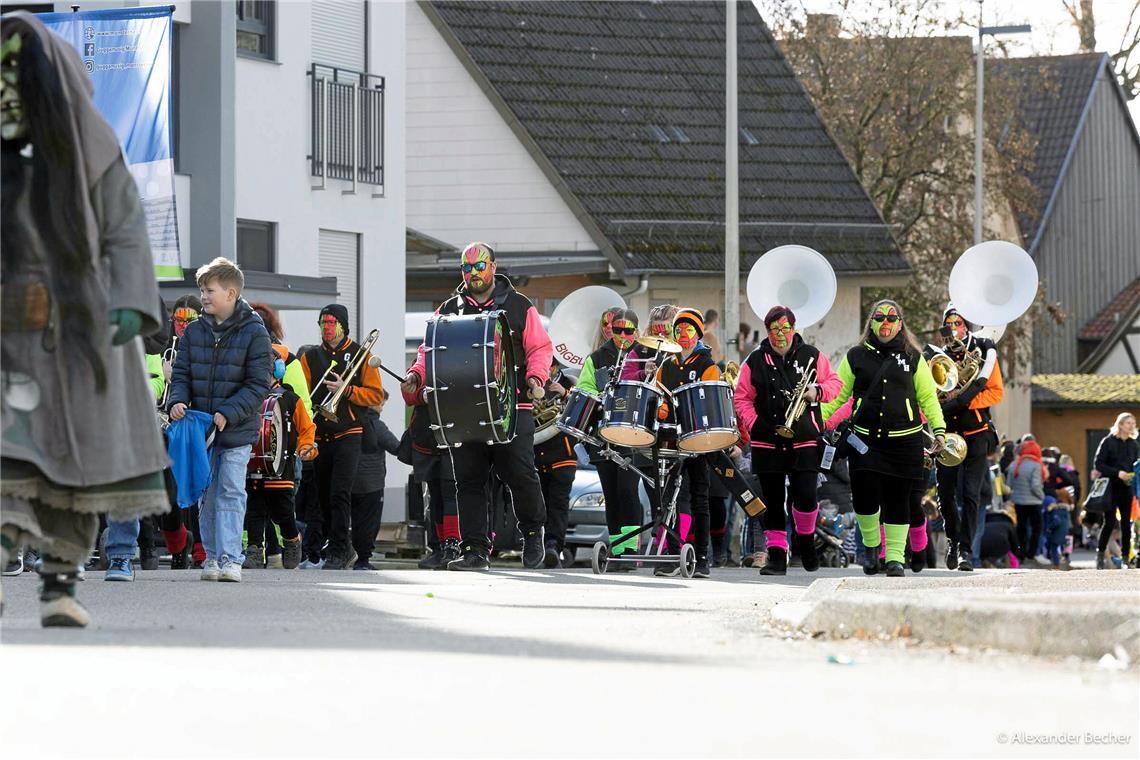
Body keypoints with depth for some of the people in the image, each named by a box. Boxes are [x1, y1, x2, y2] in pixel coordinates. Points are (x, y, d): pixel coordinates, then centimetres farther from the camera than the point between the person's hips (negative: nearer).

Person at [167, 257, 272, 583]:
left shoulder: (254, 333, -7)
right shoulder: (194, 331, 7)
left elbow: (258, 384, -9)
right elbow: (181, 372, 10)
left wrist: (228, 413, -19)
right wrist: (178, 400, -11)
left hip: (237, 430, -4)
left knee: (231, 493, -6)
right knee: (206, 495, 8)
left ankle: (230, 558, -7)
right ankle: (212, 556, 16)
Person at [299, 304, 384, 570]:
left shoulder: (360, 354, 5)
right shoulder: (310, 357, 14)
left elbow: (376, 395, 1)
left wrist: (346, 390, -14)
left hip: (348, 436, -4)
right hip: (319, 436, 4)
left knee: (340, 494, -14)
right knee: (323, 496, 8)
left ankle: (338, 553, -14)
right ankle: (314, 551, 17)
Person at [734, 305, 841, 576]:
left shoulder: (812, 356, 6)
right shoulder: (755, 361, 6)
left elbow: (835, 383, 12)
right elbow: (742, 398, 7)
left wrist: (818, 391, -9)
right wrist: (753, 424, -7)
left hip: (804, 439, -1)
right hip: (767, 441, 1)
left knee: (805, 496, -11)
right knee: (773, 500, 2)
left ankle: (806, 539, 18)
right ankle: (776, 556, 7)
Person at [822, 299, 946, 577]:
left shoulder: (913, 357, 8)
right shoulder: (856, 357, 8)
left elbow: (927, 397, 11)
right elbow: (837, 395, 9)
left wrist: (939, 429, 2)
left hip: (904, 439, 0)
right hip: (866, 439, 0)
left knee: (898, 498, 1)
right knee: (864, 495, -10)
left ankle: (895, 556, 10)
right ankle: (871, 543, 16)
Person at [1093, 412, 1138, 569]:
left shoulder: (1133, 444, 10)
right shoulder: (1108, 441, -5)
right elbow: (1098, 463, -8)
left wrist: (1133, 475, 0)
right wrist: (1117, 473, -18)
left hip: (1126, 487, 5)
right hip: (1110, 487, -5)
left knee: (1126, 523, 3)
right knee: (1110, 522, -10)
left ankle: (1125, 558, 7)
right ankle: (1100, 555, 2)